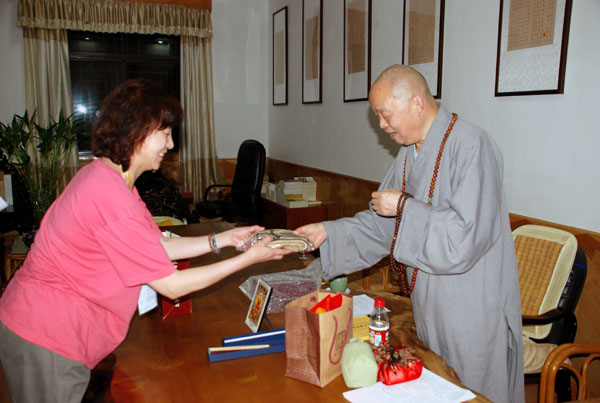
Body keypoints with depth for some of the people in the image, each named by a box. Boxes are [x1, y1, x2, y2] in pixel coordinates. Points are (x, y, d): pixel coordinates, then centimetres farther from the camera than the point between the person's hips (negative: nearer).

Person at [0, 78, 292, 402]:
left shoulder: (107, 176, 4)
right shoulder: (111, 197, -29)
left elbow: (159, 246, 5)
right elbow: (171, 285, -24)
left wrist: (223, 239, -1)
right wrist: (248, 259, -18)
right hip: (44, 341, -9)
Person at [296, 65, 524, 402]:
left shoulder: (471, 146, -22)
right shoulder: (410, 153, 5)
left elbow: (467, 235, -30)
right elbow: (383, 223, 9)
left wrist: (404, 206, -22)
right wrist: (328, 232, 0)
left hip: (472, 312, -8)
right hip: (429, 305, 8)